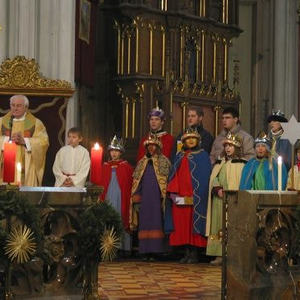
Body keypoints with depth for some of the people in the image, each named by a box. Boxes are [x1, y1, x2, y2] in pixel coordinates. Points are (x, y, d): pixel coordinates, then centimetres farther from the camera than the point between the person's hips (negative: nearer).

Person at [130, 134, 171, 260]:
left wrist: (165, 198, -8)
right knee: (145, 224, 0)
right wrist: (136, 200, 5)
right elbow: (136, 182, 14)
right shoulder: (142, 163, 15)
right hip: (144, 198, 3)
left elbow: (168, 181, 0)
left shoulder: (164, 162, 5)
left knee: (156, 223, -7)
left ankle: (154, 251, -7)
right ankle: (145, 252, 2)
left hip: (157, 198, -3)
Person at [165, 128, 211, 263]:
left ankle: (194, 253, -1)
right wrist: (173, 193, -2)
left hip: (195, 197, -4)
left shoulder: (202, 155, 3)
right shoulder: (180, 156, 16)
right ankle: (187, 252, 7)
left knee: (193, 225, -6)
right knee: (182, 225, 2)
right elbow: (174, 175, 13)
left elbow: (204, 176, -3)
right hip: (180, 198, 4)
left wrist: (195, 196, -12)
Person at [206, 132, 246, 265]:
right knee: (220, 227, 3)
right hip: (219, 200, 5)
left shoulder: (241, 164, 2)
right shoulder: (220, 163, 17)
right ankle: (220, 255, 5)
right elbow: (214, 179, 10)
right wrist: (218, 189, -9)